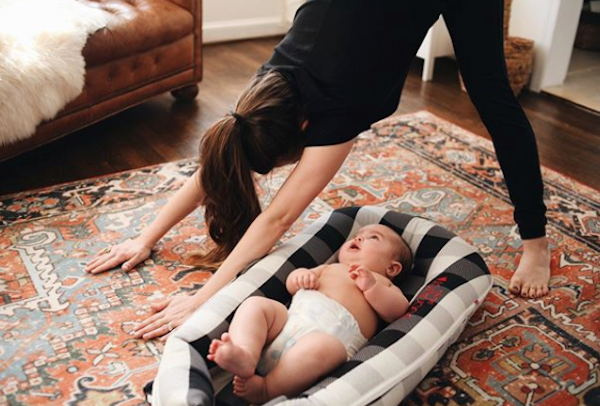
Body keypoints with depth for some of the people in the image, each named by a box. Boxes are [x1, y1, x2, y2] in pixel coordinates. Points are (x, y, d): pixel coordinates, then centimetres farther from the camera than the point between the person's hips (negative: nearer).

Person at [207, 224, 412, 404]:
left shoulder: (382, 282, 29)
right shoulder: (331, 268, 39)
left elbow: (397, 310, 8)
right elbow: (291, 286, 31)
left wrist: (371, 287, -5)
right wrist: (301, 275, 9)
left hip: (334, 334, -5)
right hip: (291, 316, 5)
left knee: (321, 347, -39)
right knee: (254, 304, -18)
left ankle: (265, 388, -35)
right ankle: (245, 354, -41)